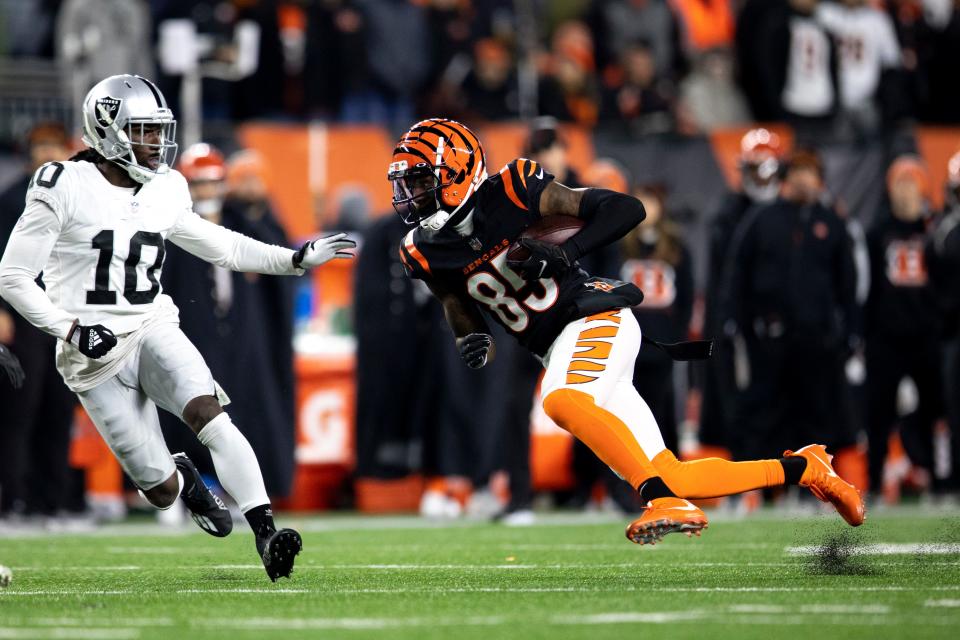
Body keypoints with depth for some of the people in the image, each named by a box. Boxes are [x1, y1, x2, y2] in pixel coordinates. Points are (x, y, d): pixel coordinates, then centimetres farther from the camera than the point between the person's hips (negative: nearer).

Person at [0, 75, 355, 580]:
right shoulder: (64, 189, -10)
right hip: (95, 352, -3)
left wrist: (298, 259, 14)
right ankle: (182, 480, 34)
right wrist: (71, 329, -17)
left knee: (209, 414, -28)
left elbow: (218, 246, 22)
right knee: (161, 491, -5)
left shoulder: (164, 193, 6)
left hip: (153, 329, 4)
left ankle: (267, 535, -32)